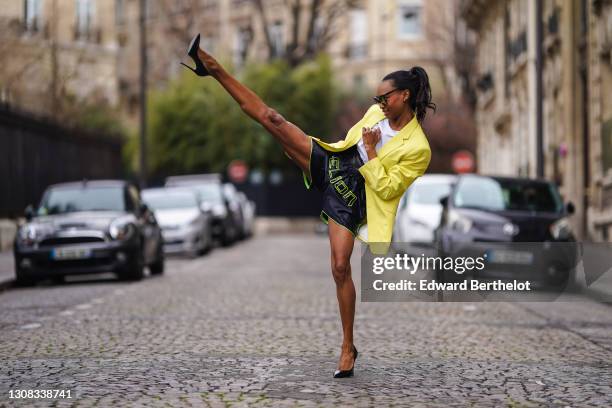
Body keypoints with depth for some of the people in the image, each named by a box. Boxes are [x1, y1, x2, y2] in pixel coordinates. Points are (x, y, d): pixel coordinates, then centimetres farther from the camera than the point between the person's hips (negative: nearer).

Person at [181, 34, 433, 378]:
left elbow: (386, 188, -18)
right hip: (331, 163, 5)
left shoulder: (418, 149, -15)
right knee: (272, 119, -9)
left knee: (341, 267, -12)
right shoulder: (377, 113, 4)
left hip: (351, 196, -5)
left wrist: (370, 152, -20)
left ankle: (348, 347, 2)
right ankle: (214, 69, -3)